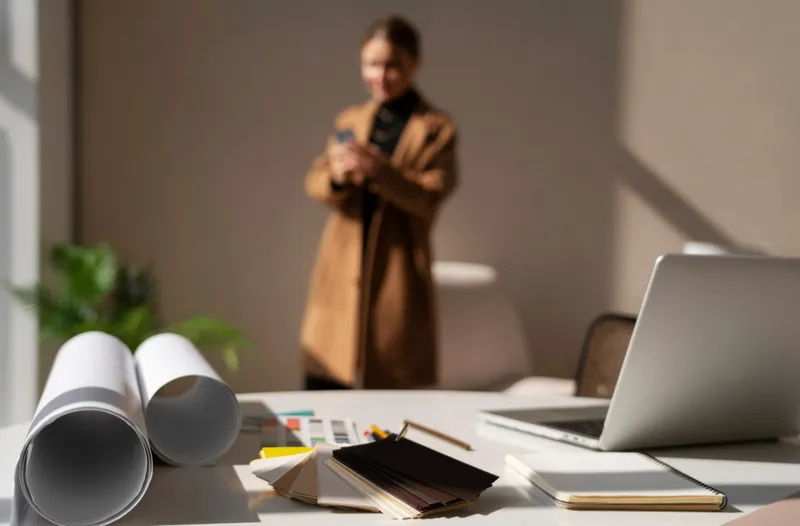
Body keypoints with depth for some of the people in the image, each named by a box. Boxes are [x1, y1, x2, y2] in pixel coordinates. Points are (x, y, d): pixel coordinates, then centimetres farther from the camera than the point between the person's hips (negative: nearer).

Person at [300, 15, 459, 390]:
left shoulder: (436, 129, 1)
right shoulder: (349, 121, 13)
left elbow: (430, 197, -10)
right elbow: (314, 182, 6)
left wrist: (379, 170, -25)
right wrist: (337, 177, -17)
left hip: (396, 275, -4)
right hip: (341, 273, 4)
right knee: (322, 390, 5)